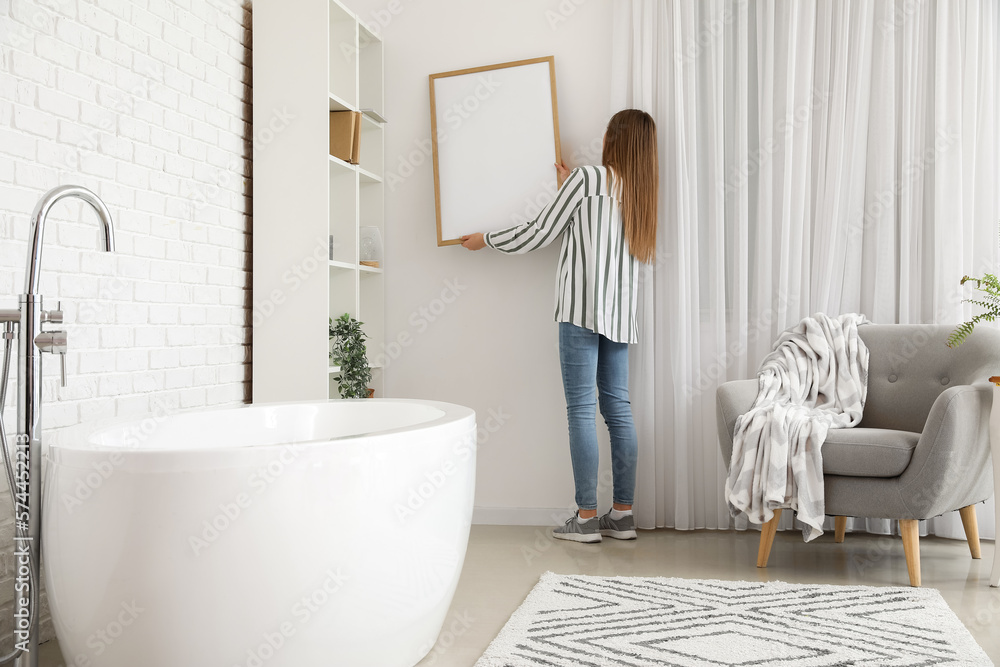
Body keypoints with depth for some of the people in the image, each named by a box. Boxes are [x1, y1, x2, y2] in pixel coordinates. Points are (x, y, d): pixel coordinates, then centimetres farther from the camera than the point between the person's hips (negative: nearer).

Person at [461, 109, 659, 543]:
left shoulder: (587, 178, -5)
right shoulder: (640, 192, 13)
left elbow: (538, 234, -2)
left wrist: (485, 240, 12)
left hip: (583, 307, -7)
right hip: (620, 311, 7)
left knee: (581, 409, -5)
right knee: (618, 408, 7)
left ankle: (586, 518, -3)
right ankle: (622, 515, 9)